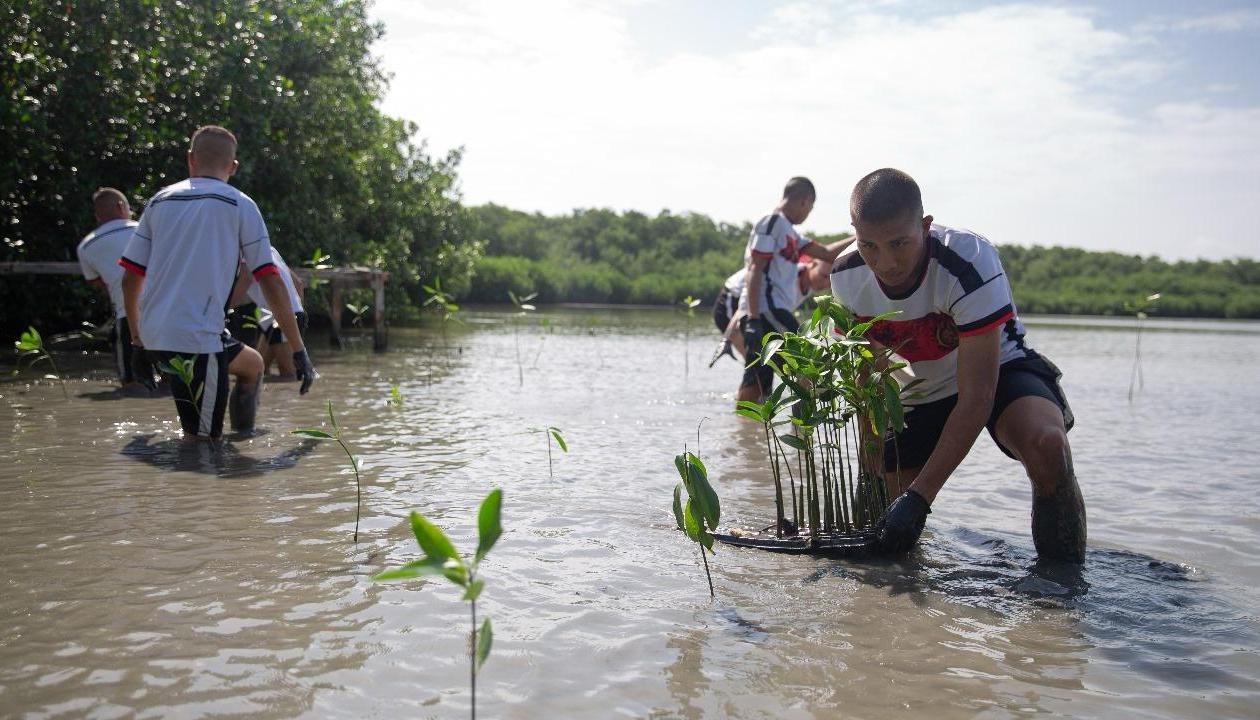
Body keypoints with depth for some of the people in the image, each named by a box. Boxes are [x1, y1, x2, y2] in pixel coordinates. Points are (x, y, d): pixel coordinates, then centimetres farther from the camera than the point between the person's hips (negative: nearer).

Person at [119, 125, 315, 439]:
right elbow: (271, 283, -4)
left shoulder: (160, 200, 14)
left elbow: (130, 279, 14)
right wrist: (299, 351, 0)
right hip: (197, 339, -6)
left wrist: (137, 339, 26)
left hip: (154, 336, 6)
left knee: (253, 364, 27)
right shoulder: (239, 205, 0)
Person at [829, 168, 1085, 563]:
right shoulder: (846, 277, -19)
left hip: (996, 371, -4)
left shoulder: (970, 261, -33)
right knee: (889, 534, 1)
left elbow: (976, 399, -33)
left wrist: (918, 497, -37)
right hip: (918, 393, 4)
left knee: (1045, 443, -37)